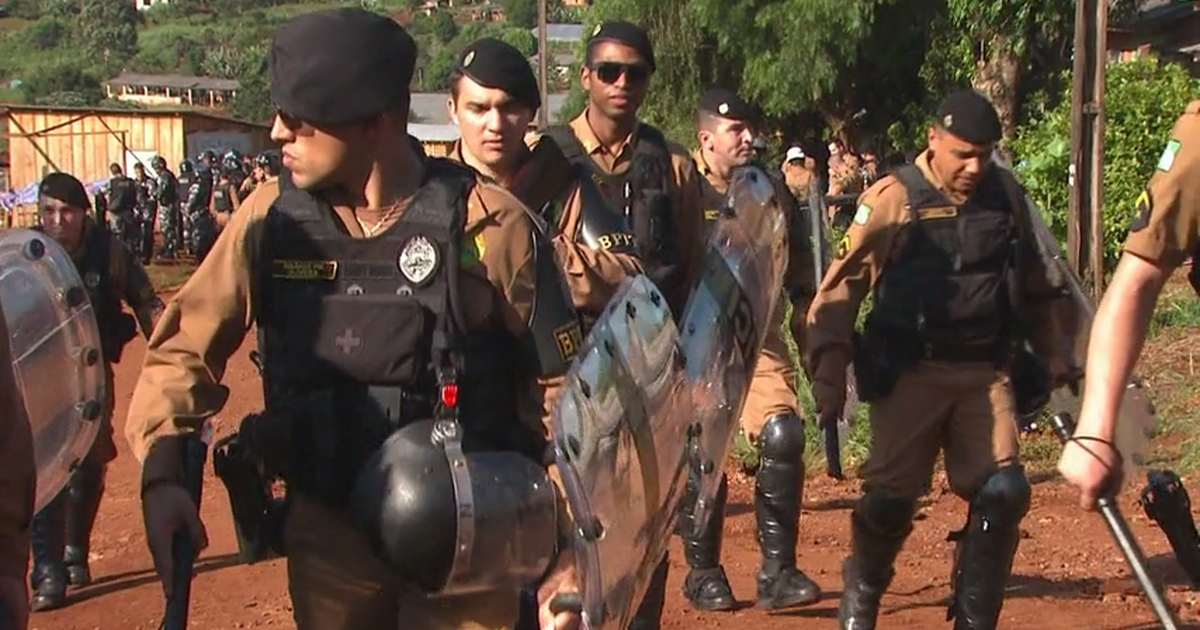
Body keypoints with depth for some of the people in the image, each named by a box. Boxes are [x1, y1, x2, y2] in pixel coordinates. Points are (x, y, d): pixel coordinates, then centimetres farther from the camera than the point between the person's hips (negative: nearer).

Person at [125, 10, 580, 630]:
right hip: (325, 535, 3)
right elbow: (186, 346, 2)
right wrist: (161, 475, -14)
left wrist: (570, 551, -7)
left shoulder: (487, 225, -13)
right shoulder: (272, 218, -5)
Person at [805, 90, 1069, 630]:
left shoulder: (1006, 196, 6)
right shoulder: (893, 199, -8)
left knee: (1004, 493, -6)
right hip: (910, 374, -4)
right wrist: (829, 372, -16)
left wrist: (1050, 353, 21)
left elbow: (1032, 285, 21)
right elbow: (841, 287, -10)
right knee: (892, 496, -4)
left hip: (985, 372, 4)